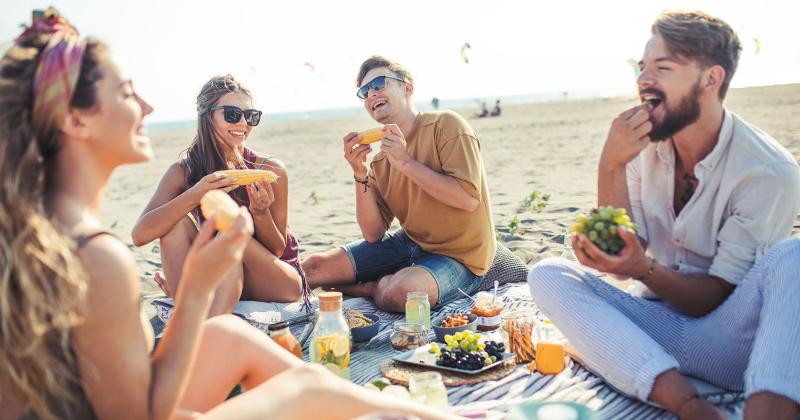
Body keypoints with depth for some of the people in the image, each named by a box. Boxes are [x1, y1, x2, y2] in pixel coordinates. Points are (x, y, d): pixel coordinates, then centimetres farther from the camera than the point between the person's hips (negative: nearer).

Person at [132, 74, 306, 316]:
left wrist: (260, 212, -28)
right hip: (220, 281, 2)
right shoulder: (183, 172, -7)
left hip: (280, 282, -2)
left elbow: (277, 251, -7)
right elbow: (140, 235, -22)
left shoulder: (270, 171, -12)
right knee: (177, 223, -21)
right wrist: (194, 196, -35)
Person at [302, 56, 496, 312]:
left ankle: (371, 286, -2)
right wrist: (360, 174, -13)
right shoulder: (380, 161, 5)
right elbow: (373, 235, -1)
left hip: (458, 256, -5)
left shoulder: (446, 125, -12)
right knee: (312, 269, -4)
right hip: (408, 243, 5)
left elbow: (468, 199, -23)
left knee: (398, 294, -35)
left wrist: (406, 163, -21)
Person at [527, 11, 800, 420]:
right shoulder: (643, 145, 0)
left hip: (727, 340, -4)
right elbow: (627, 249, -6)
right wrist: (610, 168, -19)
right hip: (661, 325, 5)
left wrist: (644, 270, -32)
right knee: (546, 273, -18)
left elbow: (719, 297, -13)